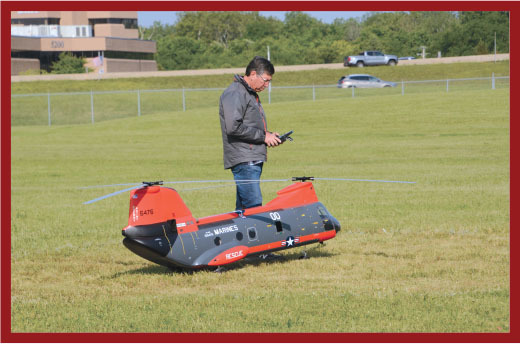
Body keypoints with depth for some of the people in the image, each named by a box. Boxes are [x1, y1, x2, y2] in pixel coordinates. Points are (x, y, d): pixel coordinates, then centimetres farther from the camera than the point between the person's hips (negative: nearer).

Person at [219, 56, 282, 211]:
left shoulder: (251, 94, 23)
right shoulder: (234, 94, -10)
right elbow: (234, 127, -21)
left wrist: (270, 135, 12)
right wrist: (263, 136, -14)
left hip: (254, 160, 10)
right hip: (244, 161, -10)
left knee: (243, 208, 8)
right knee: (254, 207, -17)